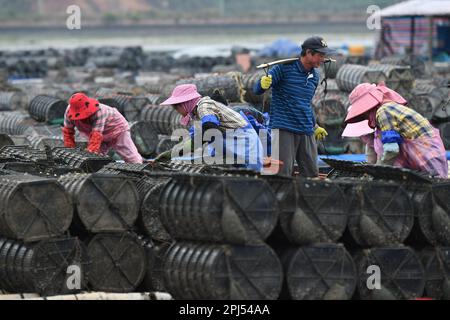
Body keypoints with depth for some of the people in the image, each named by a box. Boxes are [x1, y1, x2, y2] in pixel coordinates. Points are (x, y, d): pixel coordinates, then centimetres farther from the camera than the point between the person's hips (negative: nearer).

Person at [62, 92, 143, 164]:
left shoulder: (98, 111, -42)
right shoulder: (69, 111, -24)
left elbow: (96, 133, -47)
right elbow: (67, 130, -14)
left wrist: (91, 150, -52)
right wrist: (70, 148, -17)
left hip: (117, 129, -5)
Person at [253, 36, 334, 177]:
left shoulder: (314, 75, 14)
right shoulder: (285, 68, -7)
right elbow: (257, 91, -7)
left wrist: (315, 126, 36)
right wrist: (263, 84, -30)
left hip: (307, 132, 7)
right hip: (284, 130, -7)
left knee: (312, 174, 4)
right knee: (283, 175, -11)